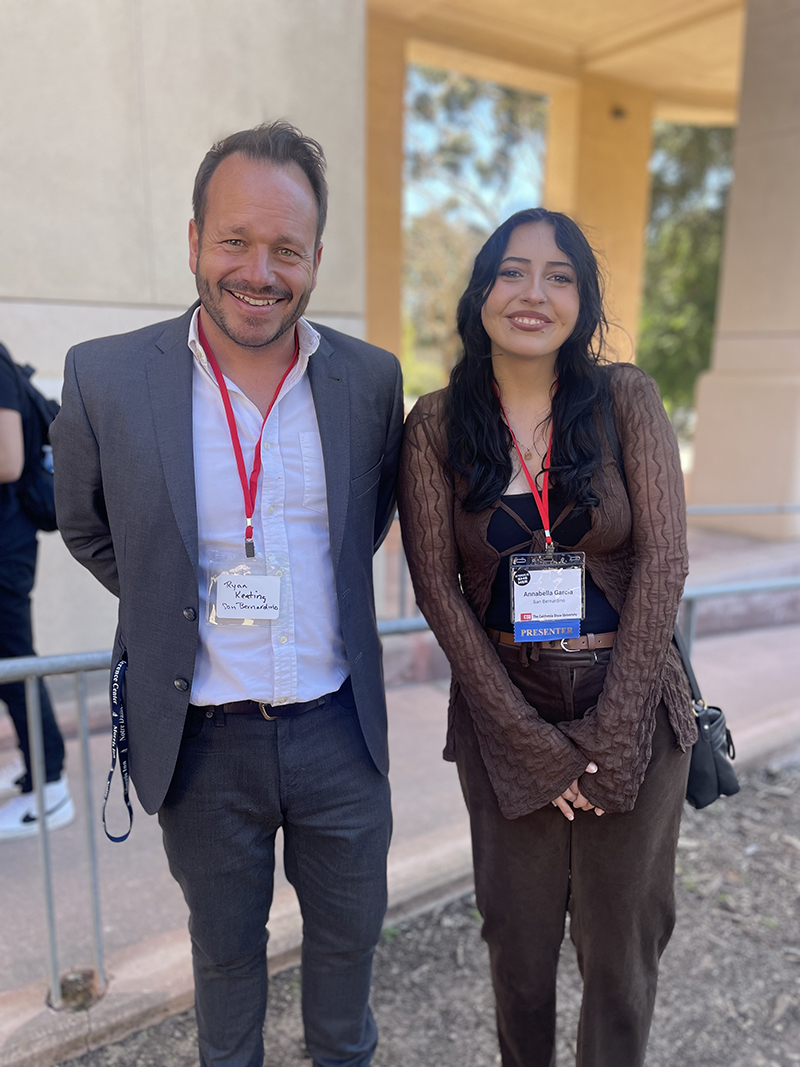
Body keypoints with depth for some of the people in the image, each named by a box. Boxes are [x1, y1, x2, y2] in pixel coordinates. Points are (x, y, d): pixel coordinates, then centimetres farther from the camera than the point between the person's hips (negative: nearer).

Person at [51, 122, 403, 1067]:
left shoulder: (371, 377, -6)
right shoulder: (106, 376, -12)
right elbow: (86, 528, 4)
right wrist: (172, 606, 3)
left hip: (338, 730, 2)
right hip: (201, 739, -1)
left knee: (349, 933, 24)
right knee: (225, 951, 23)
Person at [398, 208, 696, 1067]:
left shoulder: (625, 399, -3)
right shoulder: (437, 425, -3)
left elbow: (662, 562, -7)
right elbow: (438, 589, -6)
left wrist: (607, 734, -11)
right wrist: (533, 744, -8)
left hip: (632, 709, 0)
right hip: (503, 713, 0)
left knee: (621, 946, 13)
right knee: (518, 938, 16)